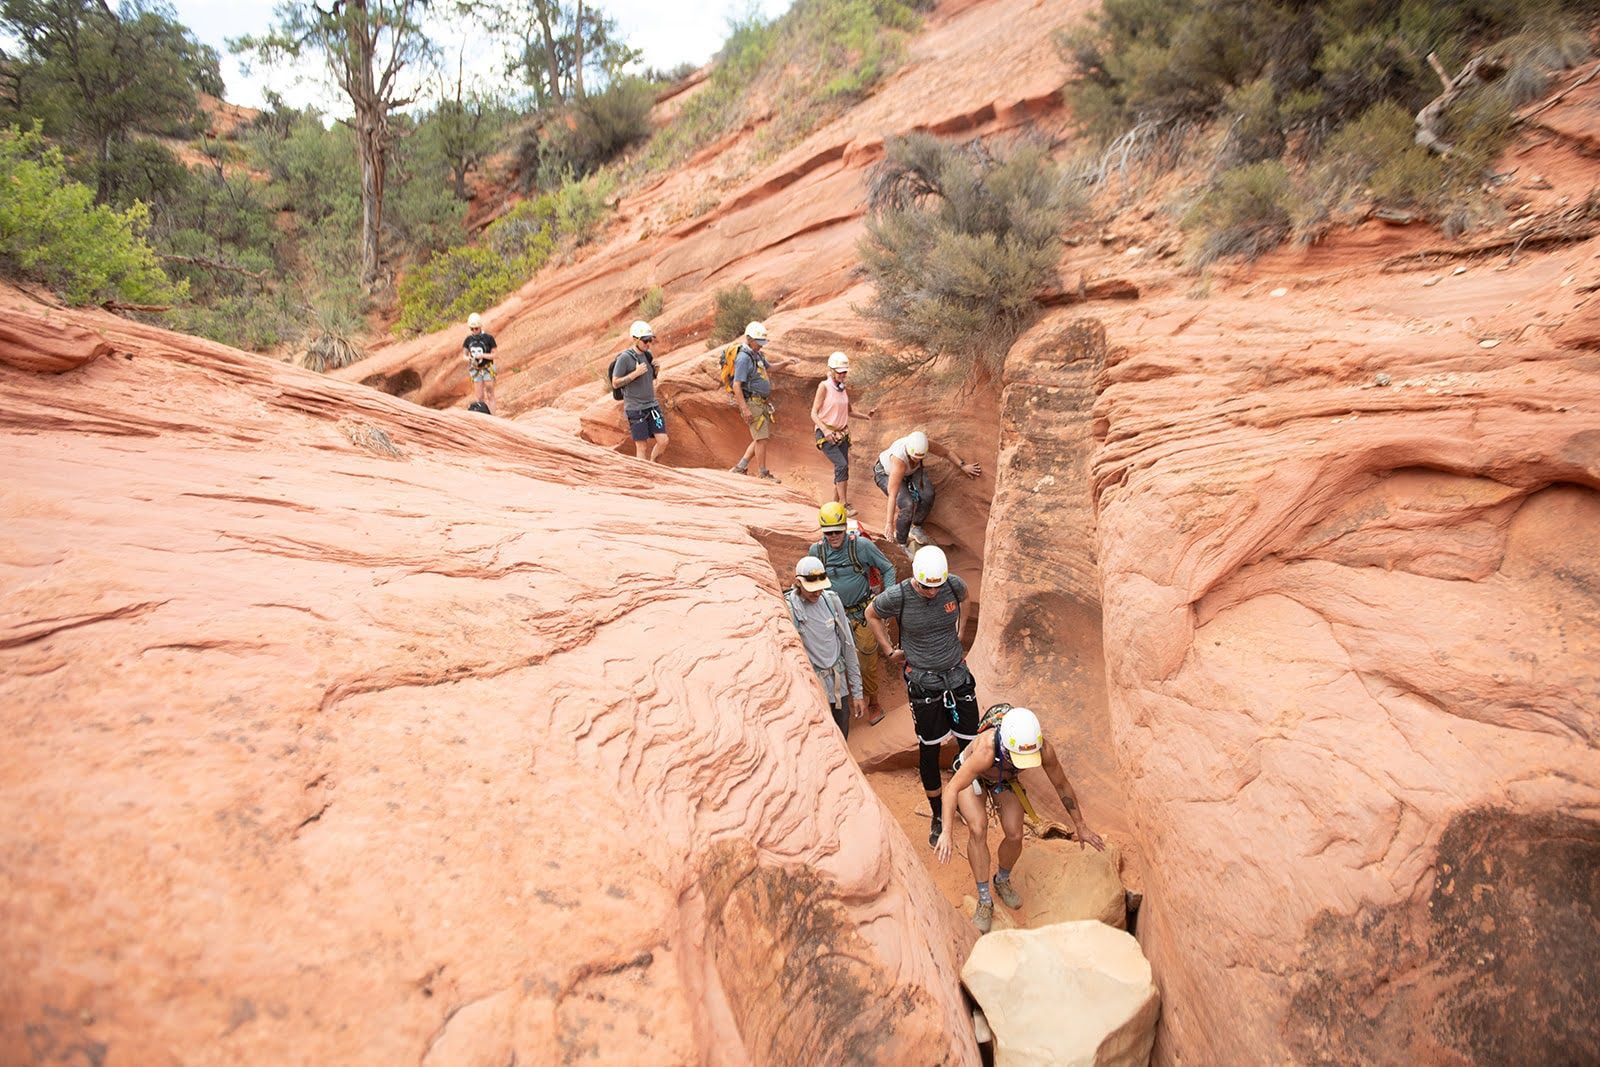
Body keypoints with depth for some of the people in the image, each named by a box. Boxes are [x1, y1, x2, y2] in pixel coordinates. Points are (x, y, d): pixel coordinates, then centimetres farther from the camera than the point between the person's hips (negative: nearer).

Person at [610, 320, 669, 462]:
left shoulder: (648, 355, 9)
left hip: (652, 406, 6)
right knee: (642, 447, -3)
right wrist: (636, 373, -19)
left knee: (663, 440, -4)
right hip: (635, 408, -6)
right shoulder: (624, 357, -11)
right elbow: (615, 383, -10)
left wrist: (655, 367, 3)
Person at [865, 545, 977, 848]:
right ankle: (938, 816, 21)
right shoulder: (897, 596, -20)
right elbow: (872, 614, 2)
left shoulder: (954, 585, -12)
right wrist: (890, 650, 2)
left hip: (957, 674, 3)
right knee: (929, 748, 5)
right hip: (923, 682, -3)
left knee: (971, 742, 6)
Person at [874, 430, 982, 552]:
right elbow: (892, 495, -42)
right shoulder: (899, 459, -44)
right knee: (907, 504, -26)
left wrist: (963, 466, -8)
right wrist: (889, 523, -42)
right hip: (886, 473, -5)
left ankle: (915, 527, 9)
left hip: (910, 470, 6)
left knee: (927, 495, -17)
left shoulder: (921, 444, -30)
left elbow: (946, 452, -8)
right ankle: (901, 542, -5)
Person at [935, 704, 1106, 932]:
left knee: (1015, 835, -9)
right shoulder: (987, 750, -47)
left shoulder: (1043, 748, -35)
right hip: (972, 775, -3)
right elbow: (952, 788, -43)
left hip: (1006, 778, 3)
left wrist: (1080, 826, -8)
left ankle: (1003, 881, 22)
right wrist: (946, 833, -53)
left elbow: (1062, 785, -16)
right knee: (978, 829, -23)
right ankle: (985, 901, -8)